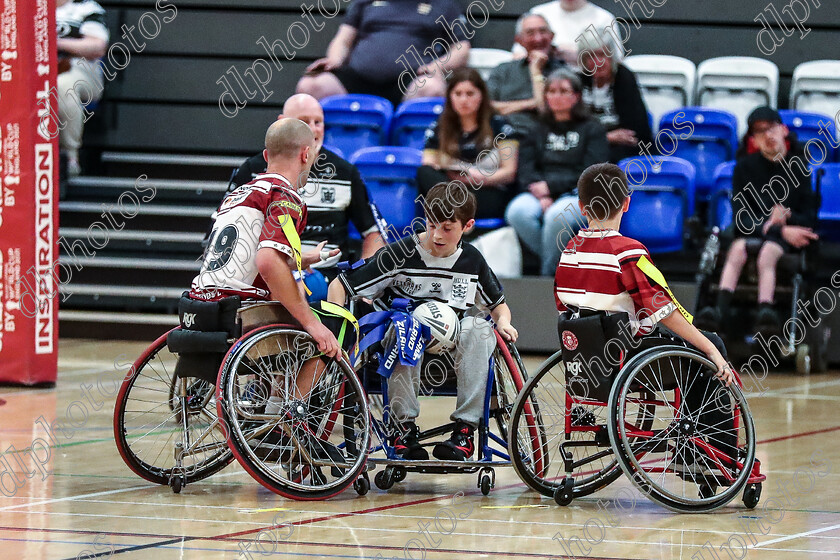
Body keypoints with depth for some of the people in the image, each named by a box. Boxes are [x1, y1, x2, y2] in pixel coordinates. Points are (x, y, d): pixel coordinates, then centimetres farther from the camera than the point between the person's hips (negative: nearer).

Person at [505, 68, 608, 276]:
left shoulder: (592, 129, 12)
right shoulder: (539, 129, 21)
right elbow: (525, 169, 10)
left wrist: (551, 185, -10)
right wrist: (542, 196, -11)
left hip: (579, 196, -3)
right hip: (541, 193, 3)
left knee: (557, 215, -39)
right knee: (517, 211, -32)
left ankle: (548, 272, -21)